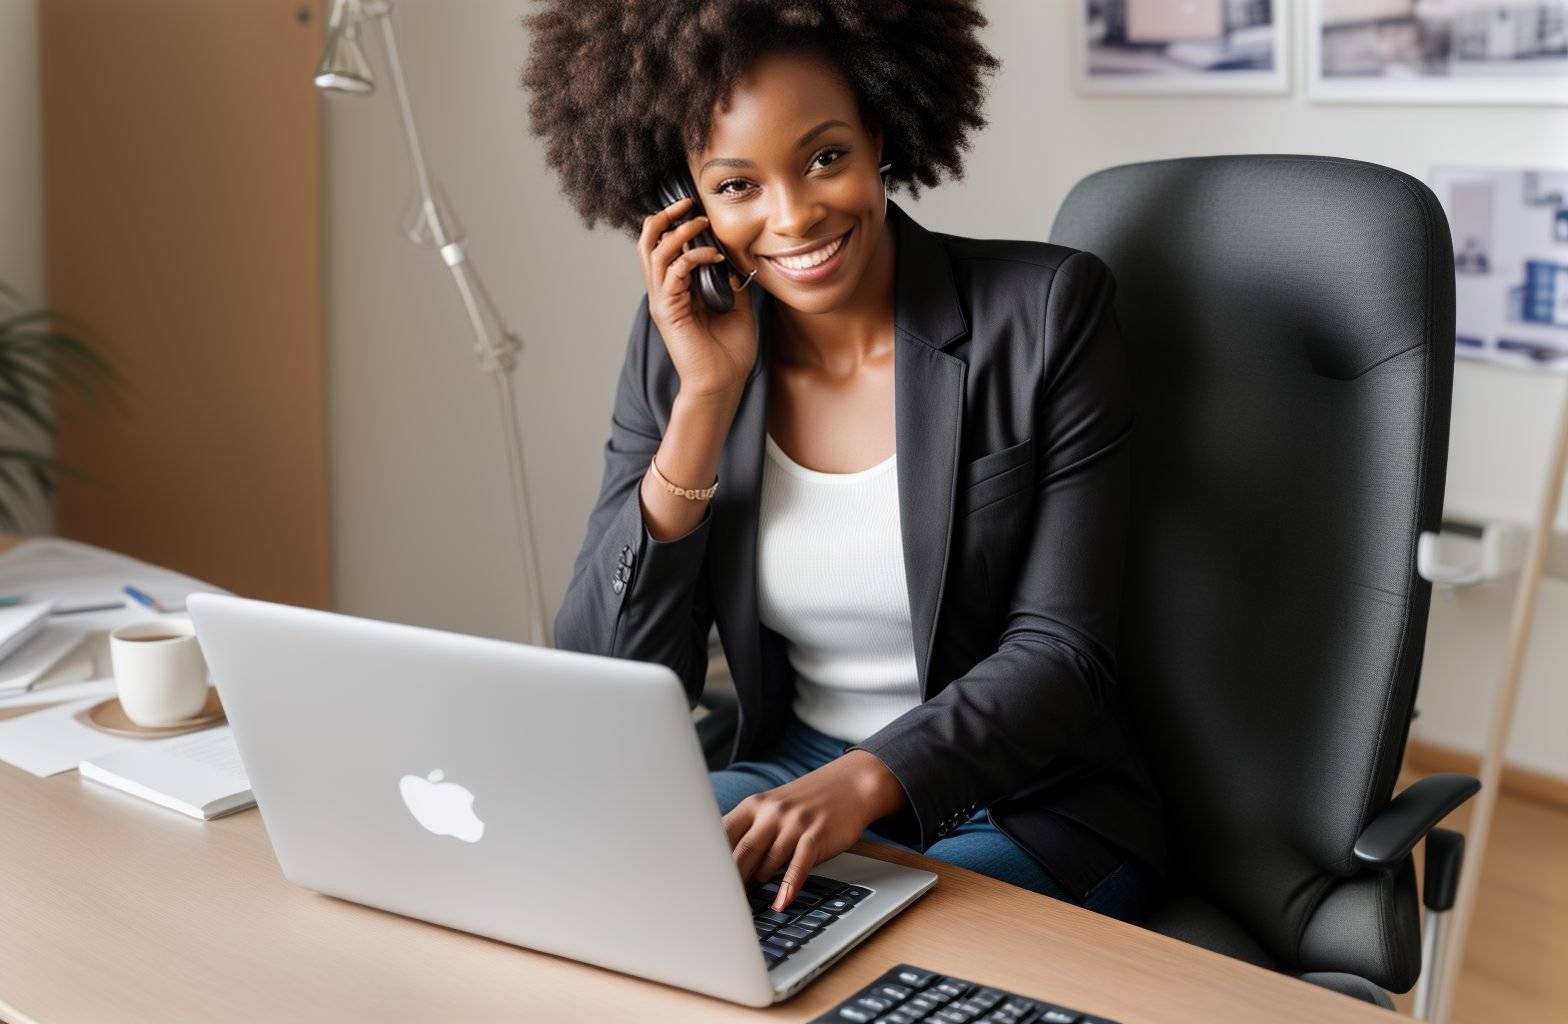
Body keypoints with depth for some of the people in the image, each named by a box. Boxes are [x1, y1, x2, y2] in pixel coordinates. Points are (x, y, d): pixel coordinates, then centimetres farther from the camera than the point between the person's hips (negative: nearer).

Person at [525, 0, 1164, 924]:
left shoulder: (1046, 310, -11)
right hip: (792, 784, 3)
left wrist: (865, 779, -31)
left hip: (1028, 810, -3)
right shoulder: (678, 344, -2)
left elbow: (1060, 652, -14)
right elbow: (607, 691, -8)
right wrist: (706, 397, -16)